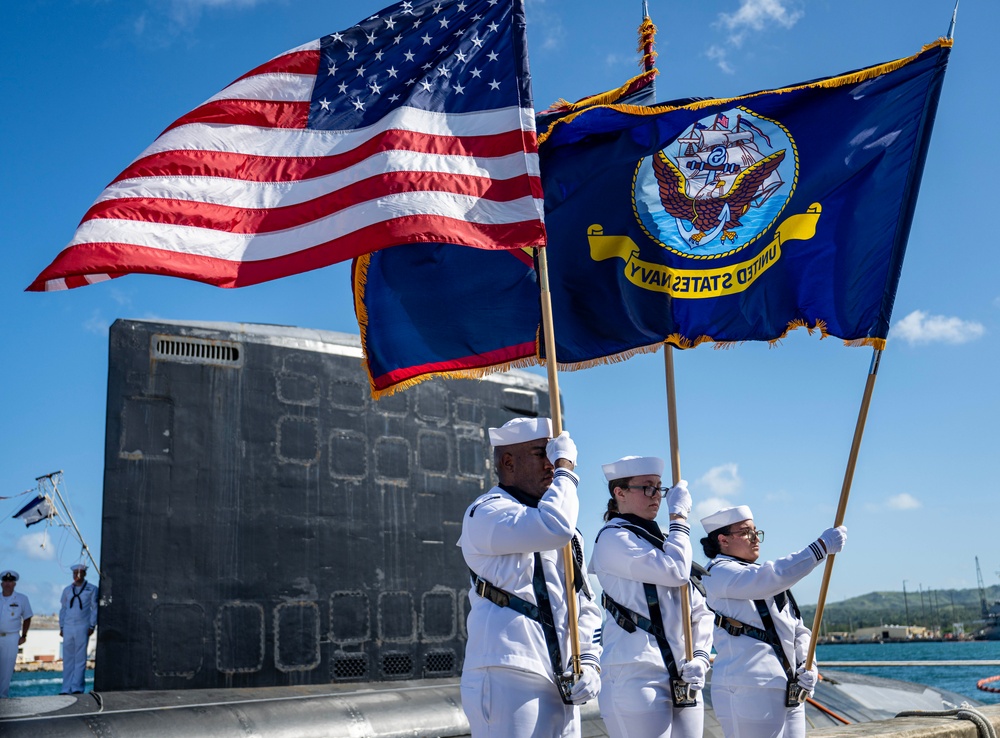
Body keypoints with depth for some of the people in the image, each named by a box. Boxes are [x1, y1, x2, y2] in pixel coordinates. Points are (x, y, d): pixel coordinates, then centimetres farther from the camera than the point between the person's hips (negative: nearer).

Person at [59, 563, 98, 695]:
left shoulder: (91, 589, 4)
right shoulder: (67, 590, 14)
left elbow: (95, 609, 2)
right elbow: (63, 609, 16)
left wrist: (92, 626, -5)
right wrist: (61, 627, 10)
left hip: (82, 628, -3)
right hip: (68, 628, 3)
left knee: (80, 659, -3)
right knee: (67, 659, 4)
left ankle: (77, 688, -1)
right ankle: (66, 689, 7)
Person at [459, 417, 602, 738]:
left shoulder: (567, 534, 20)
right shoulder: (486, 513, -7)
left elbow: (585, 605, 22)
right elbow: (555, 526, -25)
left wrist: (589, 661, 7)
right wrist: (565, 467, -11)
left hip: (562, 685, 8)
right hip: (509, 680, -8)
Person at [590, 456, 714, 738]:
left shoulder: (660, 542, 20)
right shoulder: (612, 539, -4)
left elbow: (700, 610, 19)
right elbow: (675, 571, -17)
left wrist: (700, 657, 3)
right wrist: (679, 516, -5)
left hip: (682, 681, 8)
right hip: (637, 680, -7)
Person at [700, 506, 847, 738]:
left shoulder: (762, 576, 22)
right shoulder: (719, 573, -5)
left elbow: (798, 627, 22)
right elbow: (771, 578, -23)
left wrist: (807, 664, 3)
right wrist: (821, 547, -22)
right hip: (750, 692, -9)